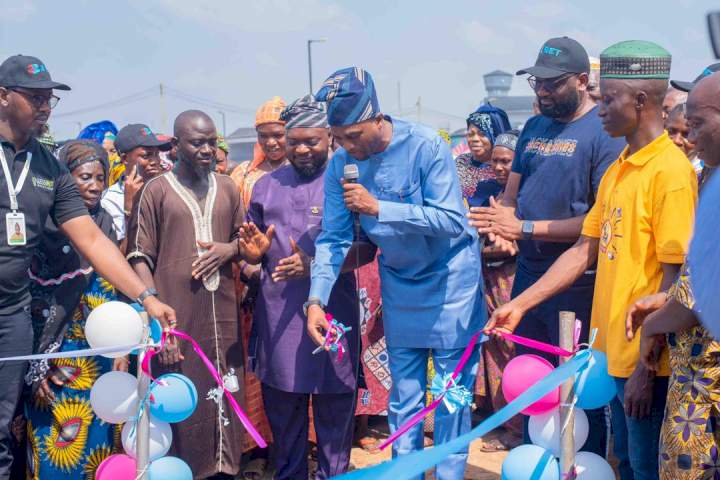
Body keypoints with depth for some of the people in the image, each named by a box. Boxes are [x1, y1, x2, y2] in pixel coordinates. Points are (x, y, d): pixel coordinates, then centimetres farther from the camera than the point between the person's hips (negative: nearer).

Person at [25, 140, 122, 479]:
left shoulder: (104, 222, 7)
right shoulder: (47, 223, -10)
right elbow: (32, 297, -11)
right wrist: (36, 365, -14)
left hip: (102, 352, 5)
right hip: (59, 353, -5)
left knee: (98, 436, 10)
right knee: (58, 442, 1)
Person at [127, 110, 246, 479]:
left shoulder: (227, 188, 12)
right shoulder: (155, 190, -2)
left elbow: (244, 238, 23)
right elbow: (140, 258, -5)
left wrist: (228, 249, -2)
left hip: (223, 313, 4)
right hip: (175, 316, -4)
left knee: (224, 397, 9)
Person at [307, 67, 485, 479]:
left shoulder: (425, 146, -22)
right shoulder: (341, 165, -10)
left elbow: (452, 220, -27)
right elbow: (334, 238, -7)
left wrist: (378, 208, -32)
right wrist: (317, 300, -18)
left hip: (448, 279, -4)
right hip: (399, 282, 4)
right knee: (404, 396, 11)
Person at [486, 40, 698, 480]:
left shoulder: (671, 171, -16)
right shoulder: (616, 171, 10)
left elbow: (675, 278, -18)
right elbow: (585, 251, 12)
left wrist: (646, 368, -18)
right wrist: (520, 304, 9)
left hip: (647, 360, -8)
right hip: (614, 349, 8)